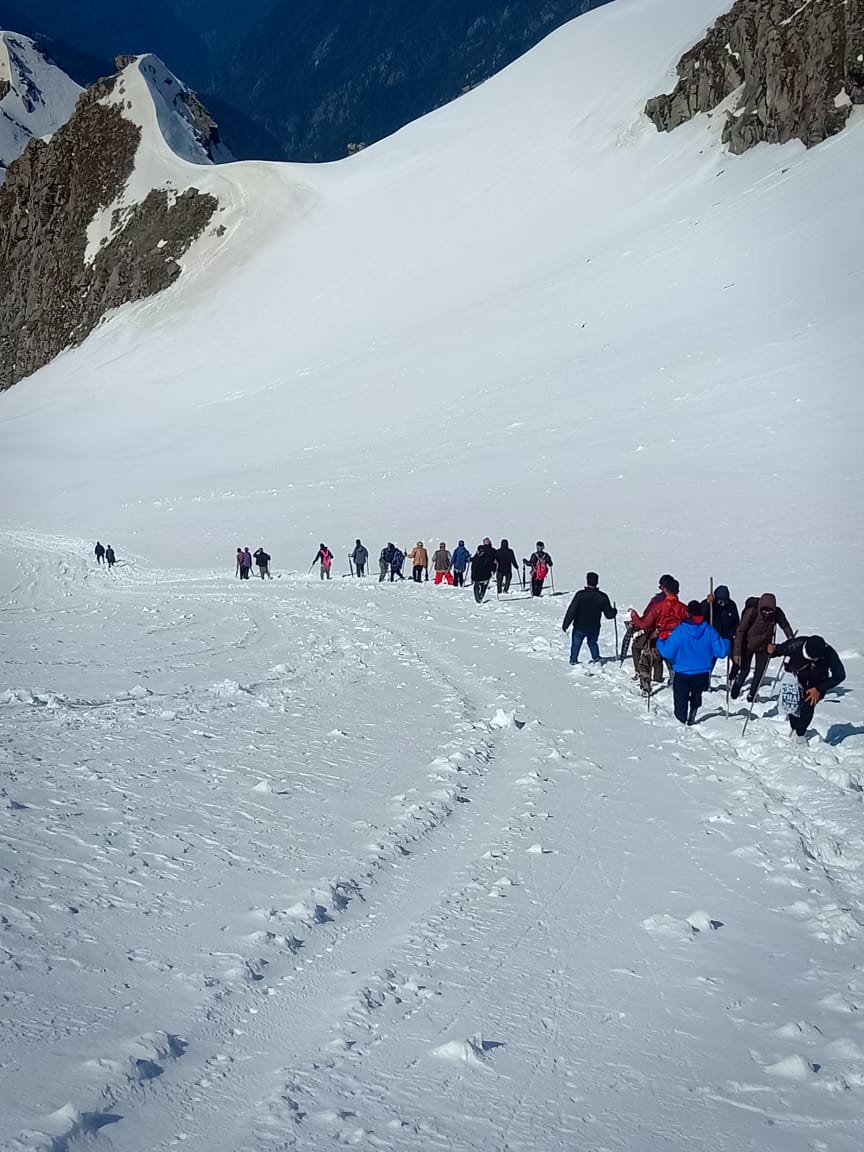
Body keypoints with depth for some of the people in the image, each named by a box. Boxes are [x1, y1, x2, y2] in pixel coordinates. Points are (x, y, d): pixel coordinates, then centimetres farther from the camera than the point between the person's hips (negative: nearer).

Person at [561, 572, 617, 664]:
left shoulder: (580, 595, -18)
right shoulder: (602, 597, -10)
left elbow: (571, 611, -16)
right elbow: (609, 614, -3)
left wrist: (565, 625, -8)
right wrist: (614, 611, 20)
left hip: (580, 627, -2)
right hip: (594, 628, 2)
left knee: (576, 643, 19)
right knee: (592, 643, 27)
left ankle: (573, 660, 25)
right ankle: (596, 658, 23)